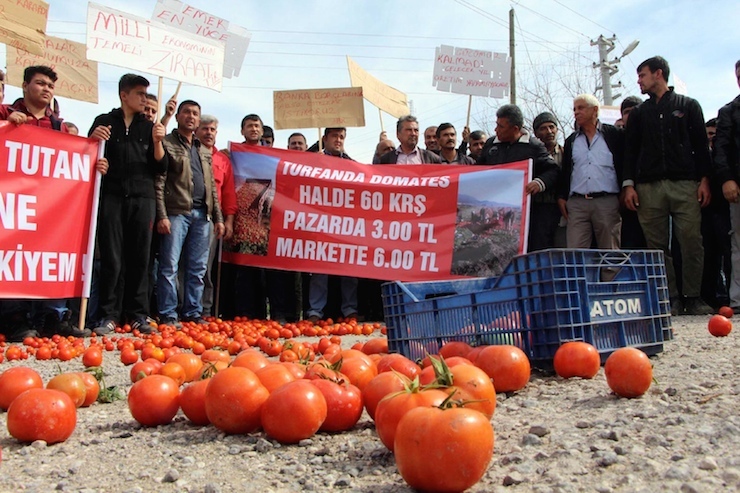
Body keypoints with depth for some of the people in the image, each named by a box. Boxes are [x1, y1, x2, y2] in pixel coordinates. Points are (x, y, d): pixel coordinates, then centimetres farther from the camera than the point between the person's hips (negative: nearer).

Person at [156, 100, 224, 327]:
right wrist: (162, 215, -14)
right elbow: (159, 183, -5)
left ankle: (193, 313, 13)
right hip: (176, 212, -6)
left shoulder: (205, 152, 22)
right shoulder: (166, 144, 4)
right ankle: (168, 315, 0)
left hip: (202, 214, 6)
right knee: (170, 266, -5)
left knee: (198, 268, 6)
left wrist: (218, 217, 13)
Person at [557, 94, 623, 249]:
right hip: (577, 203, 3)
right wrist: (561, 197, 9)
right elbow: (564, 171, 19)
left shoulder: (614, 135, 8)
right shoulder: (571, 140, 19)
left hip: (607, 201, -2)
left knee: (610, 252, 1)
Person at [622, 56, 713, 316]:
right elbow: (630, 150, 13)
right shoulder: (638, 113, 19)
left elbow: (701, 145, 8)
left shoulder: (688, 106, 13)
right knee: (657, 246, -2)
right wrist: (629, 184, 2)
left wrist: (704, 180, -1)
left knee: (691, 242, -7)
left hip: (685, 185, -2)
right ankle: (671, 298, 3)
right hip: (649, 187, 2)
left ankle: (692, 297, 1)